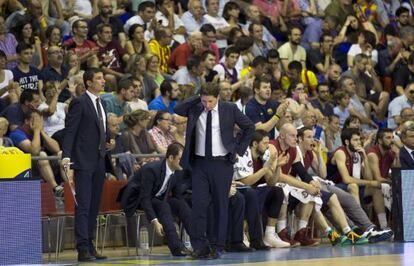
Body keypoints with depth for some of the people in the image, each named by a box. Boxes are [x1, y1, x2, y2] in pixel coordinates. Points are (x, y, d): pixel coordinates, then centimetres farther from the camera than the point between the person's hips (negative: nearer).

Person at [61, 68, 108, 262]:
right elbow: (70, 131, -12)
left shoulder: (101, 104, 17)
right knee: (83, 206, -10)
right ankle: (83, 249, -13)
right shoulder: (79, 103, -7)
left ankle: (90, 246, 13)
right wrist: (66, 157, -20)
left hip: (99, 162, 8)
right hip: (84, 162, -8)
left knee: (94, 207, 9)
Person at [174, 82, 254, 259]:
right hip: (200, 163, 1)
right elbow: (177, 110, -12)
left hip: (222, 163, -1)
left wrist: (239, 149, 2)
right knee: (198, 204, -6)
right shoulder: (195, 109, 3)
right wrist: (197, 100, -9)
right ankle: (199, 246, -1)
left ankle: (217, 247, 9)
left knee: (221, 205, 3)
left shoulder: (229, 109, -1)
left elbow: (249, 127, 8)